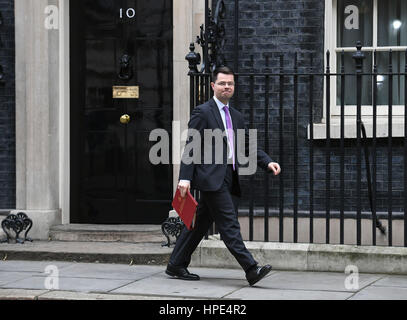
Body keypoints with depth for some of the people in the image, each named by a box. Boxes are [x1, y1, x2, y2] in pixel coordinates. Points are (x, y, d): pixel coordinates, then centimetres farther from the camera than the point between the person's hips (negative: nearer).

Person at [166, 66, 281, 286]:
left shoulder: (236, 117, 20)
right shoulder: (202, 112, -3)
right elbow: (191, 147, -8)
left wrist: (267, 162, 5)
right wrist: (185, 177, -16)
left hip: (228, 178, 8)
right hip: (211, 177, -8)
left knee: (201, 223, 13)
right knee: (229, 224, -12)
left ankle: (176, 266, 21)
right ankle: (251, 269, -17)